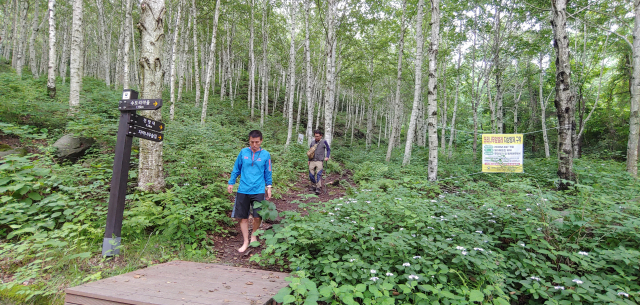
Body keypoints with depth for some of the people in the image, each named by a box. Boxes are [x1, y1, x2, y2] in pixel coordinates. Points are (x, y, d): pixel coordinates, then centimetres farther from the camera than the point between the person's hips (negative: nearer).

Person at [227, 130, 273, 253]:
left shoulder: (266, 155, -1)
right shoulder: (243, 152, 0)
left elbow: (268, 172, 7)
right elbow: (236, 169, 9)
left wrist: (269, 187, 5)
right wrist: (231, 183, 10)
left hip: (258, 191, -1)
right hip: (243, 190, 1)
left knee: (258, 217, 0)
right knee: (243, 217, 6)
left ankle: (254, 235, 30)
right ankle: (246, 242, 22)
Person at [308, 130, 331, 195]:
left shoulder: (324, 142, 2)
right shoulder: (312, 142, 12)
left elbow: (328, 150, 10)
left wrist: (327, 157, -4)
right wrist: (309, 160, 18)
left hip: (319, 161, -4)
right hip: (312, 161, 4)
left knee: (318, 174, -16)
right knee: (311, 175, -1)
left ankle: (318, 188, -14)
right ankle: (314, 185, 22)